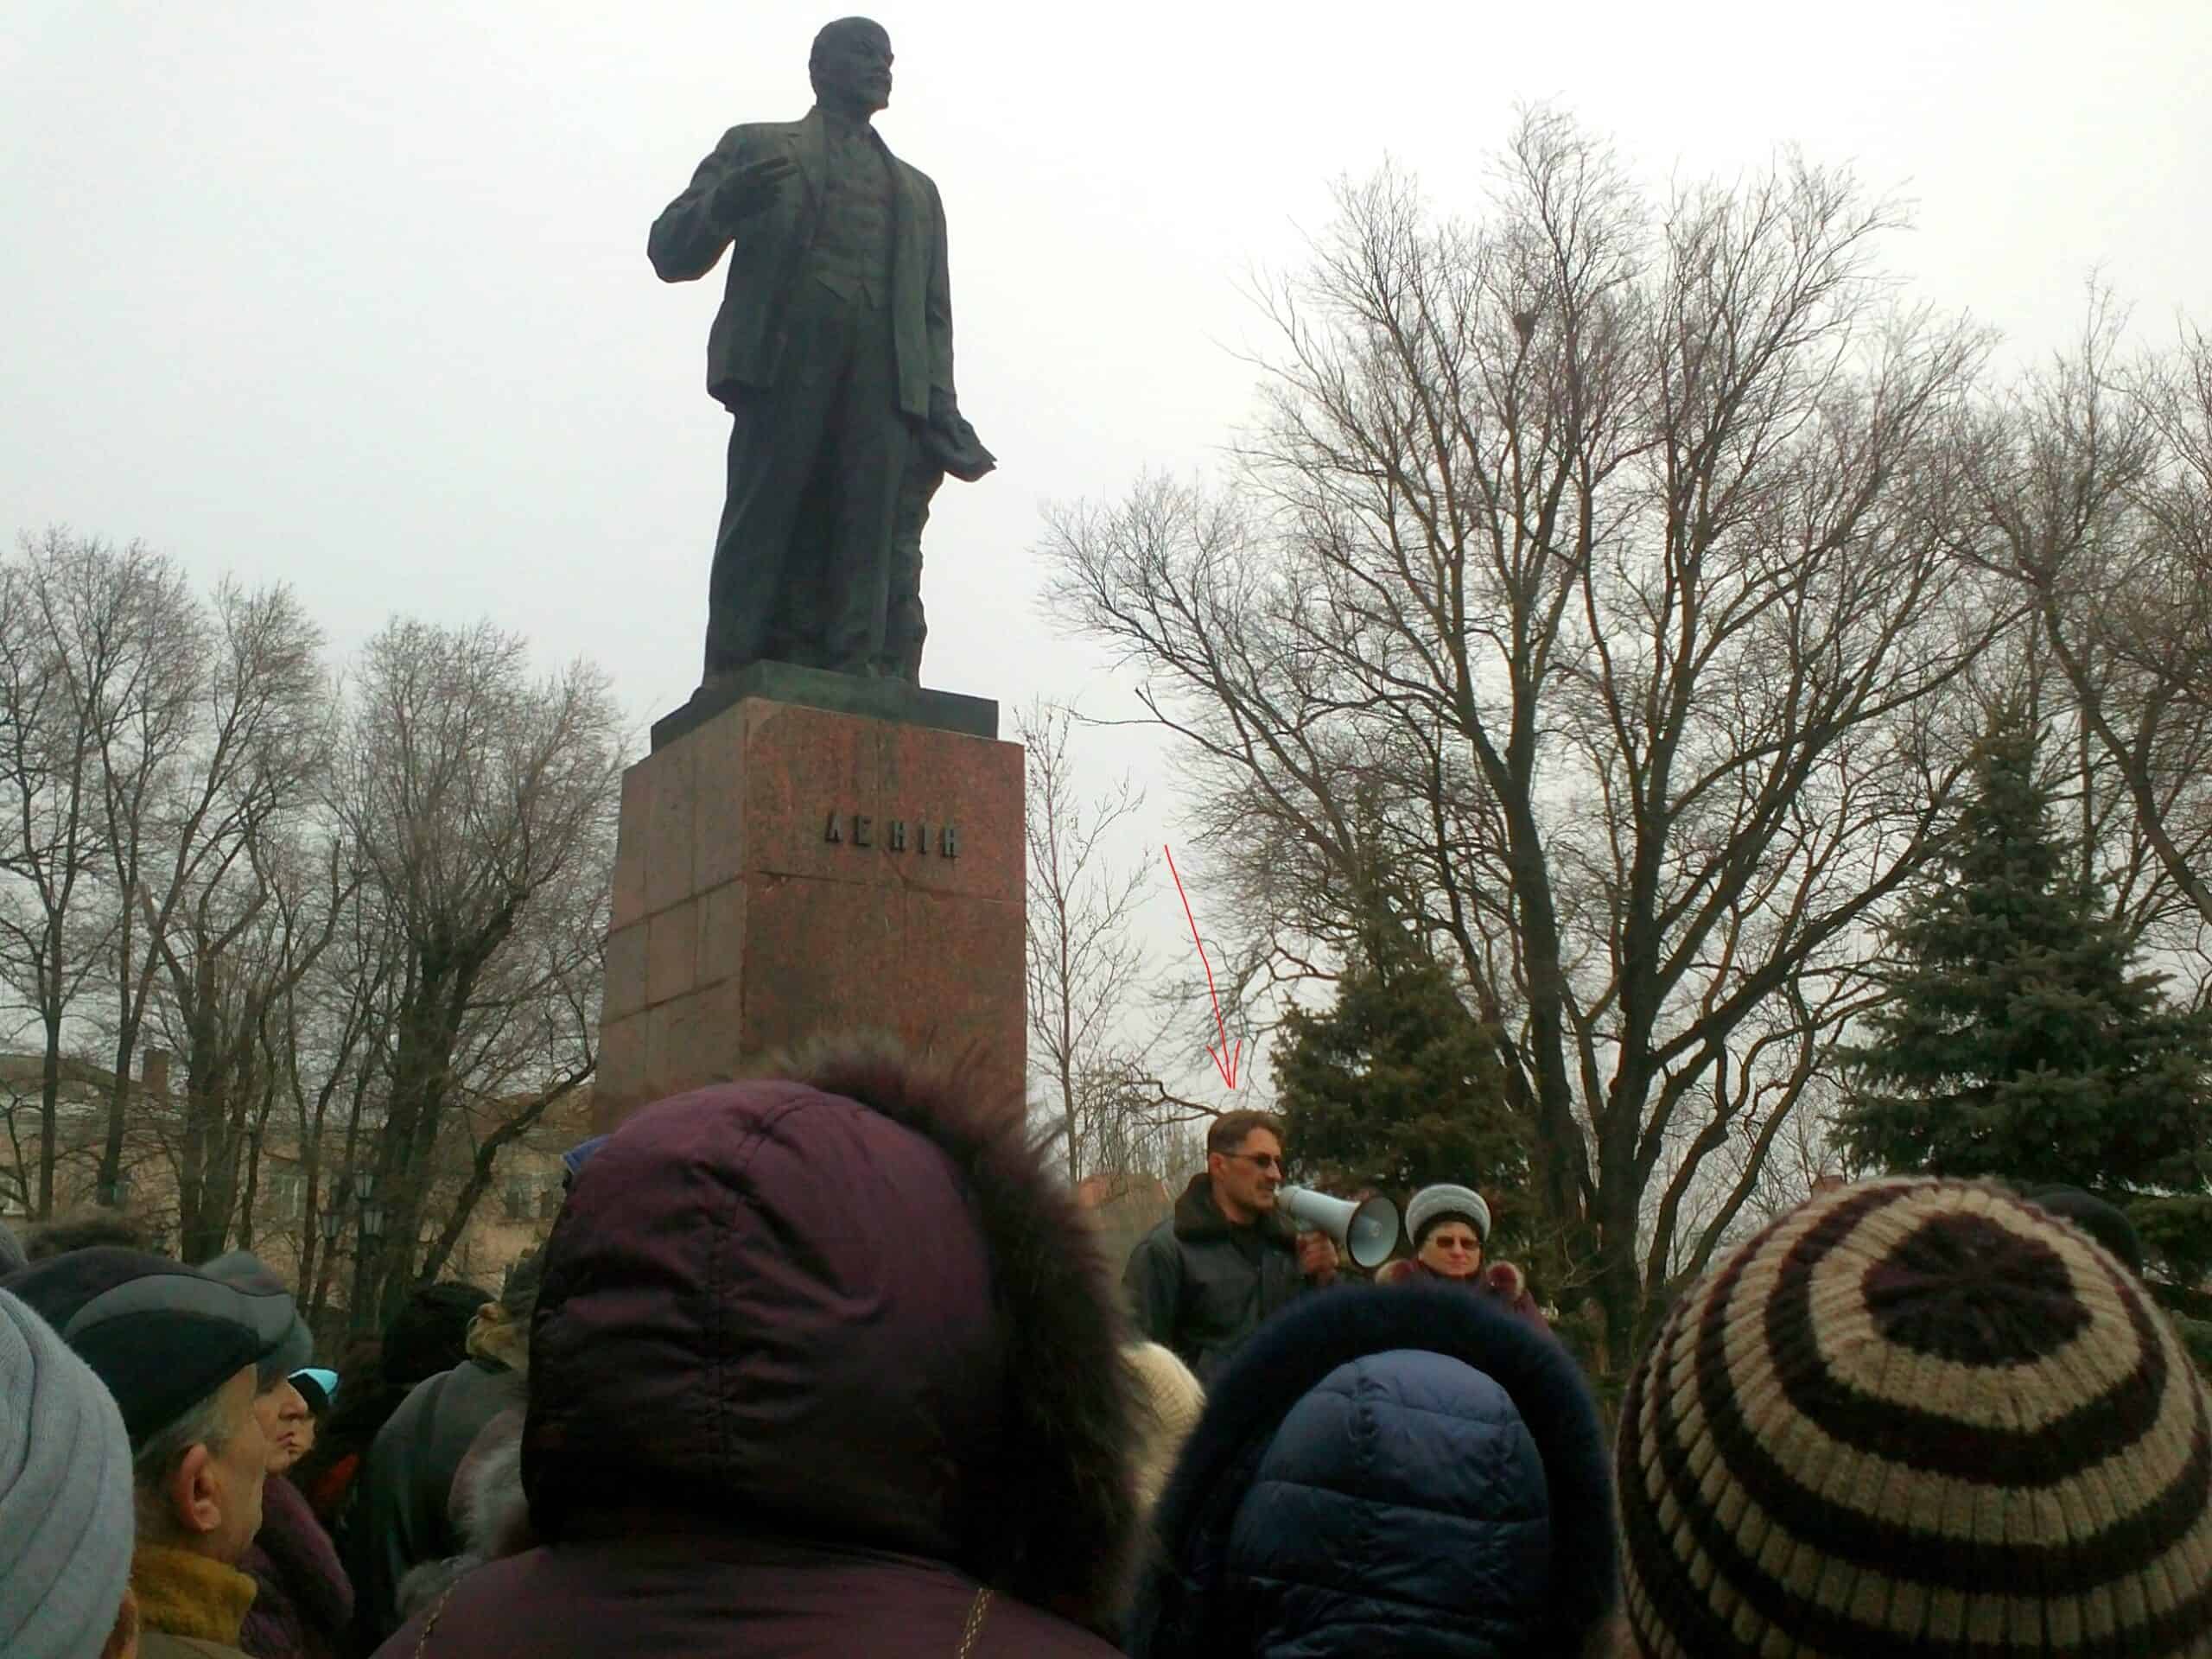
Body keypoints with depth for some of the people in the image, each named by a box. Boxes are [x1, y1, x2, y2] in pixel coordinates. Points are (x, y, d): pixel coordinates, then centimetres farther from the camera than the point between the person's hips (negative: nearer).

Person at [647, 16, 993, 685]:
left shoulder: (918, 190, 33)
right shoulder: (755, 147, 23)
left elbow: (935, 310, 23)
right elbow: (670, 252, 14)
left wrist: (941, 408, 6)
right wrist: (721, 206, -9)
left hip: (885, 375, 3)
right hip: (781, 353, -3)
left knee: (863, 531, -12)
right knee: (763, 518, -14)